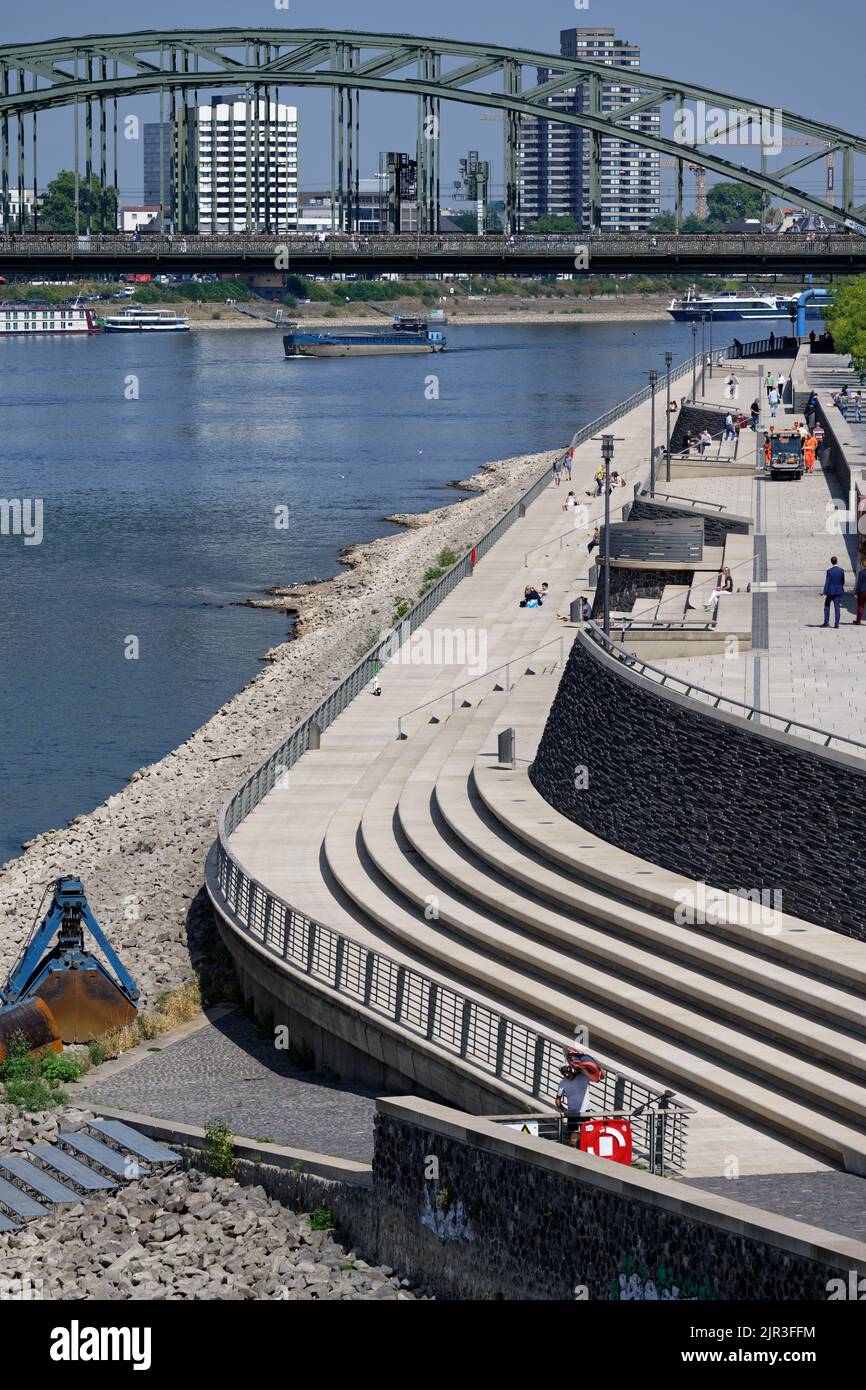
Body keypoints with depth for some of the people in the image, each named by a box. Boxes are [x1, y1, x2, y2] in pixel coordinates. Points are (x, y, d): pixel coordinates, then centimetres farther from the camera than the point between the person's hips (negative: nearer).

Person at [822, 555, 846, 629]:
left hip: (831, 591, -2)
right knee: (837, 607, 4)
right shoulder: (841, 570, -4)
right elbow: (843, 581, 3)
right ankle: (837, 623, 1)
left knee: (827, 605, 13)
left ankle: (826, 622, 9)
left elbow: (827, 582, -13)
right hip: (839, 591, 2)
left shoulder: (829, 571, -13)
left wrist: (825, 593, -10)